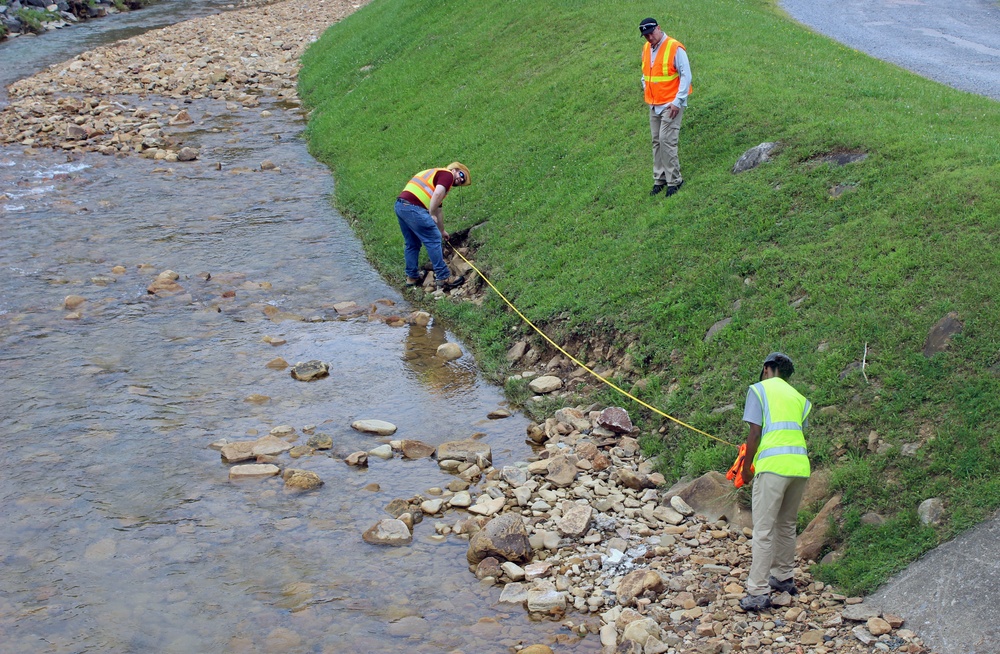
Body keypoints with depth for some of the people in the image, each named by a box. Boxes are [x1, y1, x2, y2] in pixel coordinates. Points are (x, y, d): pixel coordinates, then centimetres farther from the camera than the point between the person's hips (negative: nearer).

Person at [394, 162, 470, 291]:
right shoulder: (447, 174, 6)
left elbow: (437, 210, 41)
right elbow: (437, 193, -15)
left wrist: (442, 231, 49)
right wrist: (431, 215, -8)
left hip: (400, 206, 10)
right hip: (413, 208, -10)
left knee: (411, 244, 21)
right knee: (433, 241, -4)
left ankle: (412, 277, 29)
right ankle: (443, 278, -2)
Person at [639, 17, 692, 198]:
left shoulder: (674, 48, -14)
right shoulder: (646, 49, 8)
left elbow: (686, 76, -14)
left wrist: (678, 101, -17)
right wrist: (646, 90, 11)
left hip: (671, 104, -7)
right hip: (654, 105, 7)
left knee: (667, 141, -11)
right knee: (657, 142, 9)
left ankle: (674, 181, -3)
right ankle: (659, 179, 17)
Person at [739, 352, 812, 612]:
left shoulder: (759, 389, 6)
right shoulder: (799, 397, 21)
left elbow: (755, 434, -2)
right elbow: (799, 432, 17)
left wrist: (746, 467, 9)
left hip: (773, 466, -6)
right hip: (801, 465, 6)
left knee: (764, 531, -4)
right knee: (787, 525, 21)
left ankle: (758, 593, -6)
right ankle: (784, 578, 32)